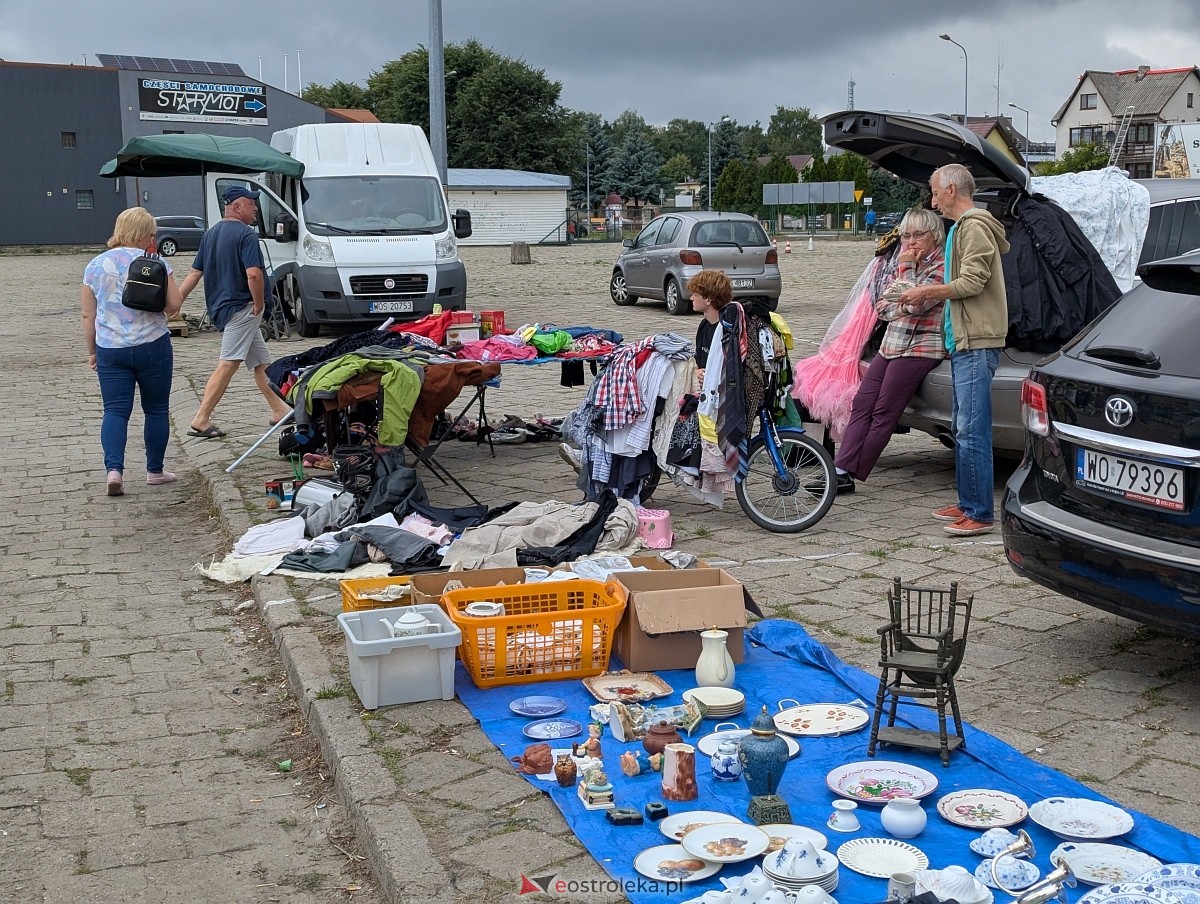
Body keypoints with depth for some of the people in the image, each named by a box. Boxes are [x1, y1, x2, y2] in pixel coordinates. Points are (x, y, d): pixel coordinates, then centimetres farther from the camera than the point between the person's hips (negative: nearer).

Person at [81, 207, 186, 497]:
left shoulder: (95, 265, 5)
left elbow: (87, 314, 6)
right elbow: (174, 305, -9)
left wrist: (92, 351, 15)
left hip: (110, 350, 2)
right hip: (152, 347, -2)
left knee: (115, 411, 3)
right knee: (156, 409, 11)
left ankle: (114, 468, -14)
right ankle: (155, 470, 18)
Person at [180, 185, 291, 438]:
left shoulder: (210, 234, 14)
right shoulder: (246, 234, -13)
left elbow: (195, 273, 14)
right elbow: (253, 274, -24)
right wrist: (259, 304, -12)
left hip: (220, 307, 10)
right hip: (241, 308, -10)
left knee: (261, 362, 16)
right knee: (227, 365, -10)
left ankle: (279, 410, 23)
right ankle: (201, 421, -10)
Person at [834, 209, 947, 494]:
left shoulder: (942, 266, -8)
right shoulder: (907, 262, 18)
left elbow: (916, 304, -20)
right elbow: (882, 305, 15)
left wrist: (906, 268, -10)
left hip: (919, 348, -8)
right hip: (891, 344, 8)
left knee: (883, 413, -7)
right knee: (861, 404, -2)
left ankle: (849, 475, -5)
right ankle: (841, 470, -6)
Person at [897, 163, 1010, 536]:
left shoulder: (974, 228, -11)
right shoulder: (961, 228, 21)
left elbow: (973, 282, -19)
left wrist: (928, 292, -9)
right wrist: (931, 295, 9)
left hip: (977, 342, -11)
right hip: (963, 341, 11)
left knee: (972, 431, -11)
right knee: (964, 429, 15)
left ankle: (981, 513, -8)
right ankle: (967, 503, 24)